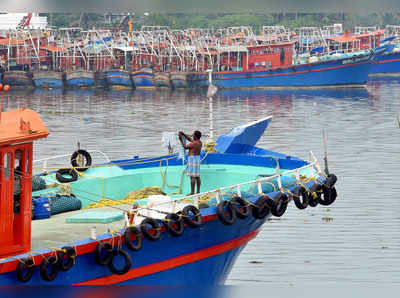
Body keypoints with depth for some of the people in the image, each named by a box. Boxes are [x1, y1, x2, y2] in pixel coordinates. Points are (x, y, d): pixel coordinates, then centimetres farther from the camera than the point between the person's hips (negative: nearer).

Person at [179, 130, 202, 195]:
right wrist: (183, 134, 19)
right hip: (198, 158, 9)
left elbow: (185, 147, -3)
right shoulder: (200, 143, 9)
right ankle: (198, 191, 13)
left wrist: (181, 140, 6)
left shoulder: (193, 144, -17)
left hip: (192, 158, -9)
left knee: (192, 177, -8)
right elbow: (190, 139, 21)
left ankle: (192, 192, -9)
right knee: (197, 176, 11)